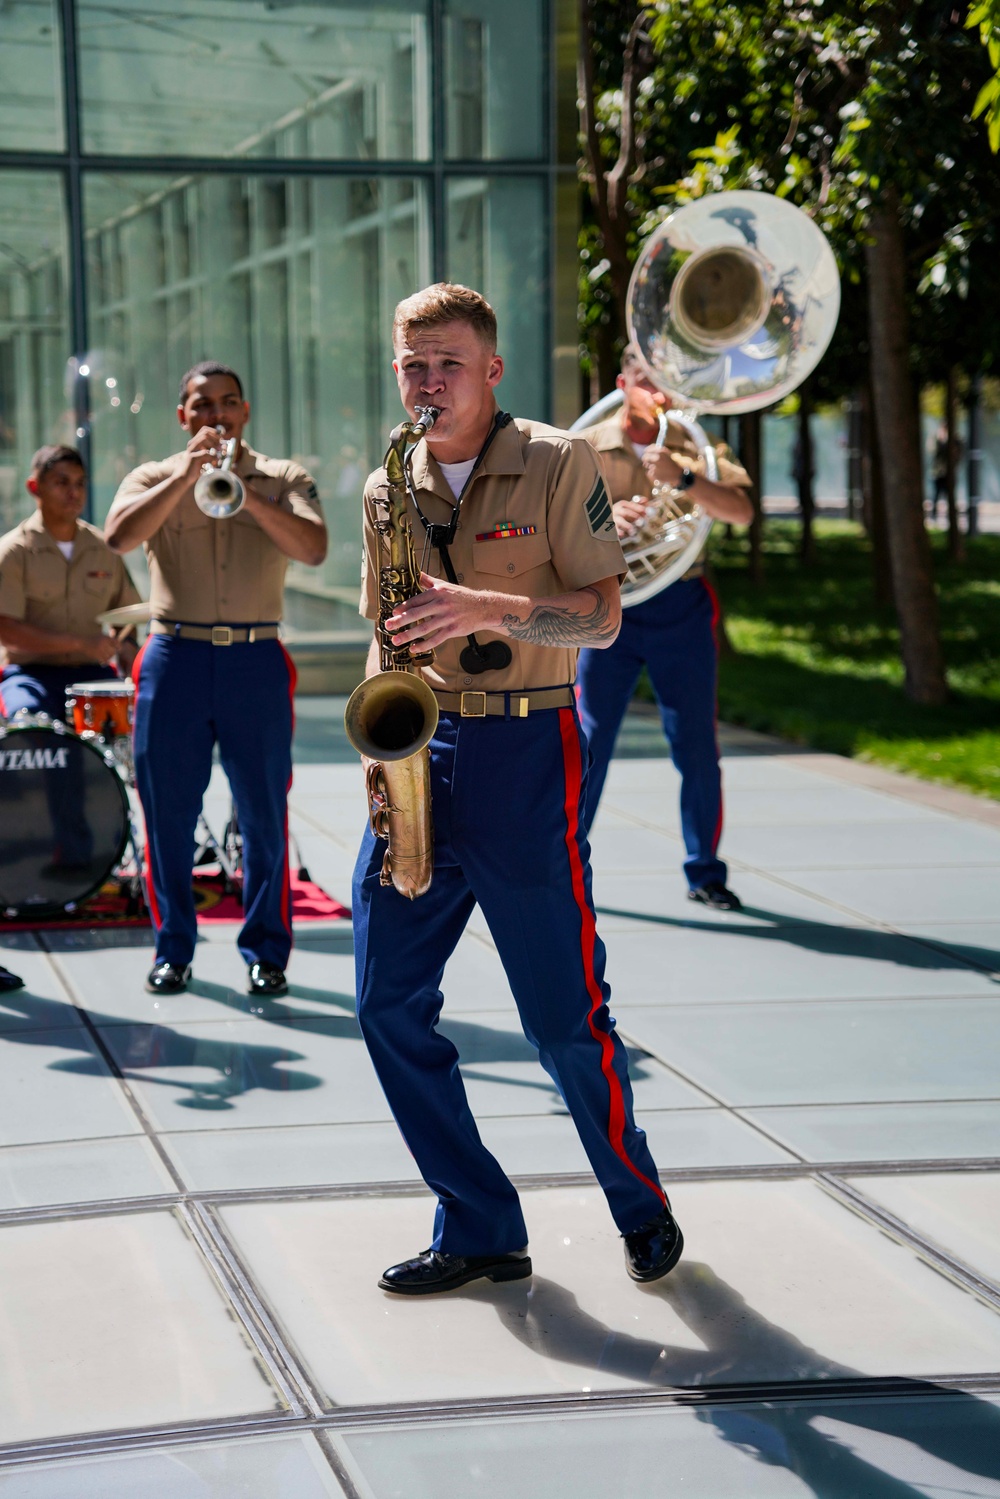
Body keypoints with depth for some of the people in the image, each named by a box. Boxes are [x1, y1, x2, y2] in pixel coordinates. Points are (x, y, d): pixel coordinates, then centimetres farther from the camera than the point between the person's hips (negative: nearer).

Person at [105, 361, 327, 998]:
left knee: (265, 814, 0)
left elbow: (313, 547, -8)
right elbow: (120, 535, -10)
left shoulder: (284, 479, 10)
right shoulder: (155, 479, 11)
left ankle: (266, 951, 10)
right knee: (169, 812, 3)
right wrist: (186, 477, -16)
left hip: (255, 660, 0)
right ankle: (174, 948, 14)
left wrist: (245, 494, -17)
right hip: (176, 659, 1)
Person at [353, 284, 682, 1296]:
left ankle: (642, 1209, 22)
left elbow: (602, 617, -8)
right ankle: (478, 1230, 11)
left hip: (524, 755, -5)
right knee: (388, 1003, 0)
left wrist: (487, 609, -23)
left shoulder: (558, 465, -3)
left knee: (563, 1015, -1)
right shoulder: (388, 489, 11)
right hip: (417, 755, 5)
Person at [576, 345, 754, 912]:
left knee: (698, 746, 5)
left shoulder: (694, 447, 6)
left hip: (682, 609, 1)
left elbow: (742, 511, -9)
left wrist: (684, 478, -24)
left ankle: (705, 872, 17)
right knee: (588, 739, -3)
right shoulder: (587, 448, 4)